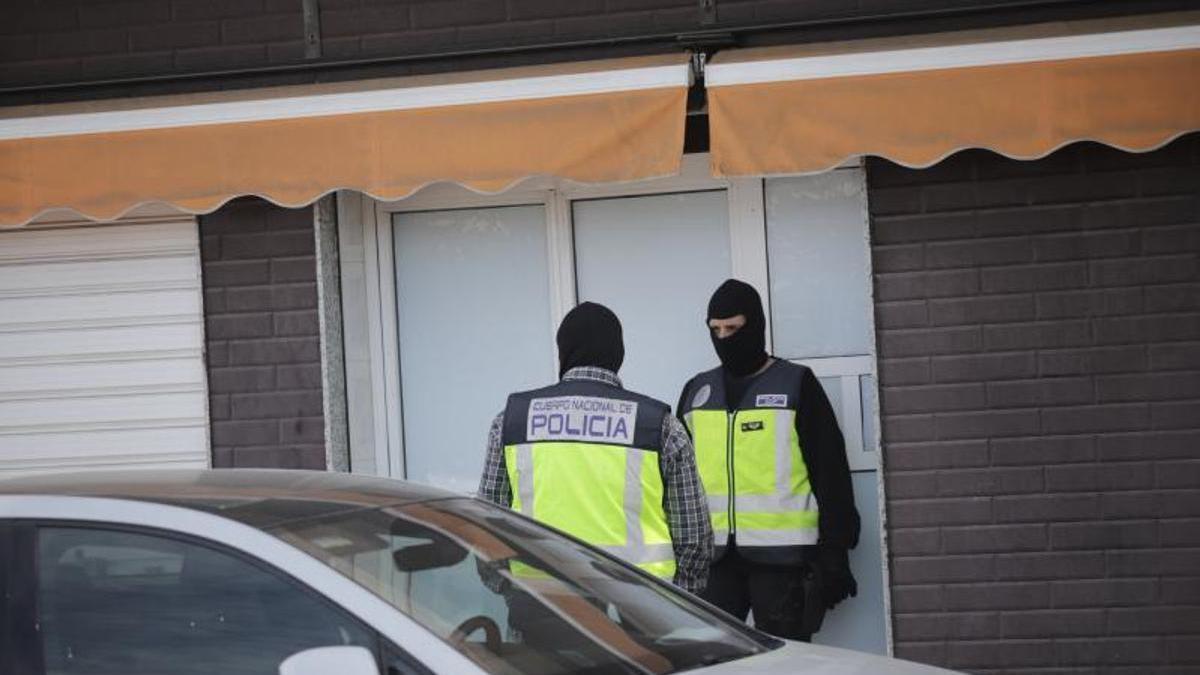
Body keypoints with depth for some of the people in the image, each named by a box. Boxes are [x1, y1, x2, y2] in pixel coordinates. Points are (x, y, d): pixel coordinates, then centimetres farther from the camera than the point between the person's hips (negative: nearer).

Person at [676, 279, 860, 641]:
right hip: (712, 556, 4)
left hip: (780, 556, -4)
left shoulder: (796, 385, 3)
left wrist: (834, 554, -4)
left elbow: (831, 472, 1)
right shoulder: (697, 391, 15)